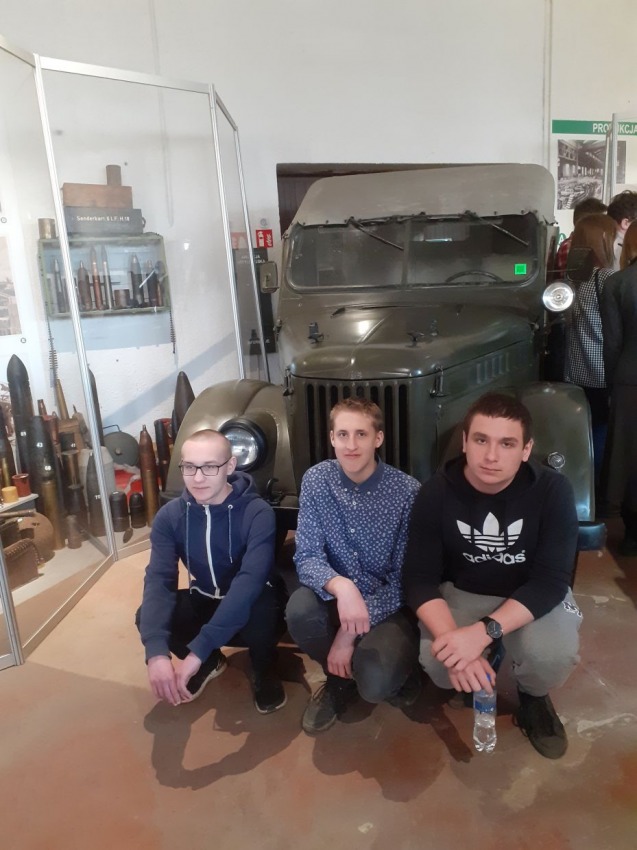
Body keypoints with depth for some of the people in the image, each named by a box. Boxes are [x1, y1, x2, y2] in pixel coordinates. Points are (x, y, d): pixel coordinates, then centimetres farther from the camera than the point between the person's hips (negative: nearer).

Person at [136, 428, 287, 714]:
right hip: (204, 601, 4)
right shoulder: (169, 516, -13)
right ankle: (210, 662, 9)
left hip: (250, 604, -4)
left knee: (262, 612, -37)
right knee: (147, 617, -21)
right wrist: (156, 652, -38)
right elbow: (158, 580, -21)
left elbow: (250, 581, -37)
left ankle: (264, 671, -1)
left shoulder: (257, 513, -26)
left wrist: (198, 649, -43)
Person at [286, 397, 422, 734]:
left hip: (390, 605, -3)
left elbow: (404, 579, -14)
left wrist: (351, 632, -22)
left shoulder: (407, 491, -18)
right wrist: (340, 586, -37)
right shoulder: (316, 480, -10)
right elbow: (307, 558, -13)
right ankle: (340, 679, 3)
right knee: (300, 609, -30)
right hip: (337, 596, 3)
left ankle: (398, 669, 11)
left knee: (375, 683, -30)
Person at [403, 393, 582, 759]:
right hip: (462, 593, 1)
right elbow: (420, 579, -17)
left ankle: (534, 697, 7)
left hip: (534, 597, -1)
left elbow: (551, 580, -24)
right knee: (437, 661, -26)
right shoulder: (437, 493, -18)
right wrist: (453, 637, -36)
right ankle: (480, 683, 12)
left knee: (554, 654, -32)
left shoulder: (553, 490, -21)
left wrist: (484, 632, -38)